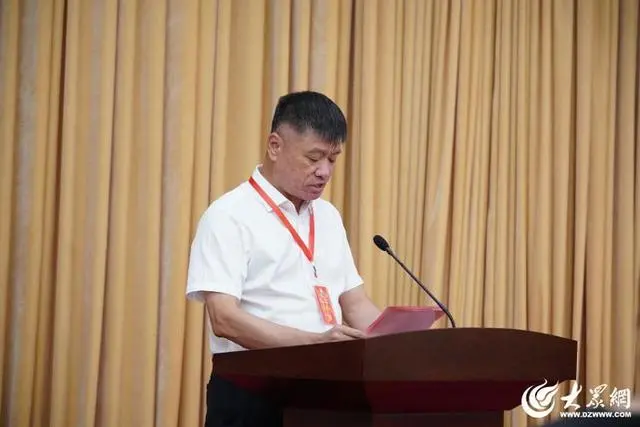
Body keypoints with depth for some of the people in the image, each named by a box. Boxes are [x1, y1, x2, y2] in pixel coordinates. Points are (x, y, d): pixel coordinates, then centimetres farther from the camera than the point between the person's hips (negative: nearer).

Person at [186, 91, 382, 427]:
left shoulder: (328, 217, 15)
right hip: (251, 398, -6)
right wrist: (316, 341, -29)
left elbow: (355, 303, 16)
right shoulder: (229, 216, -8)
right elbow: (225, 319, -18)